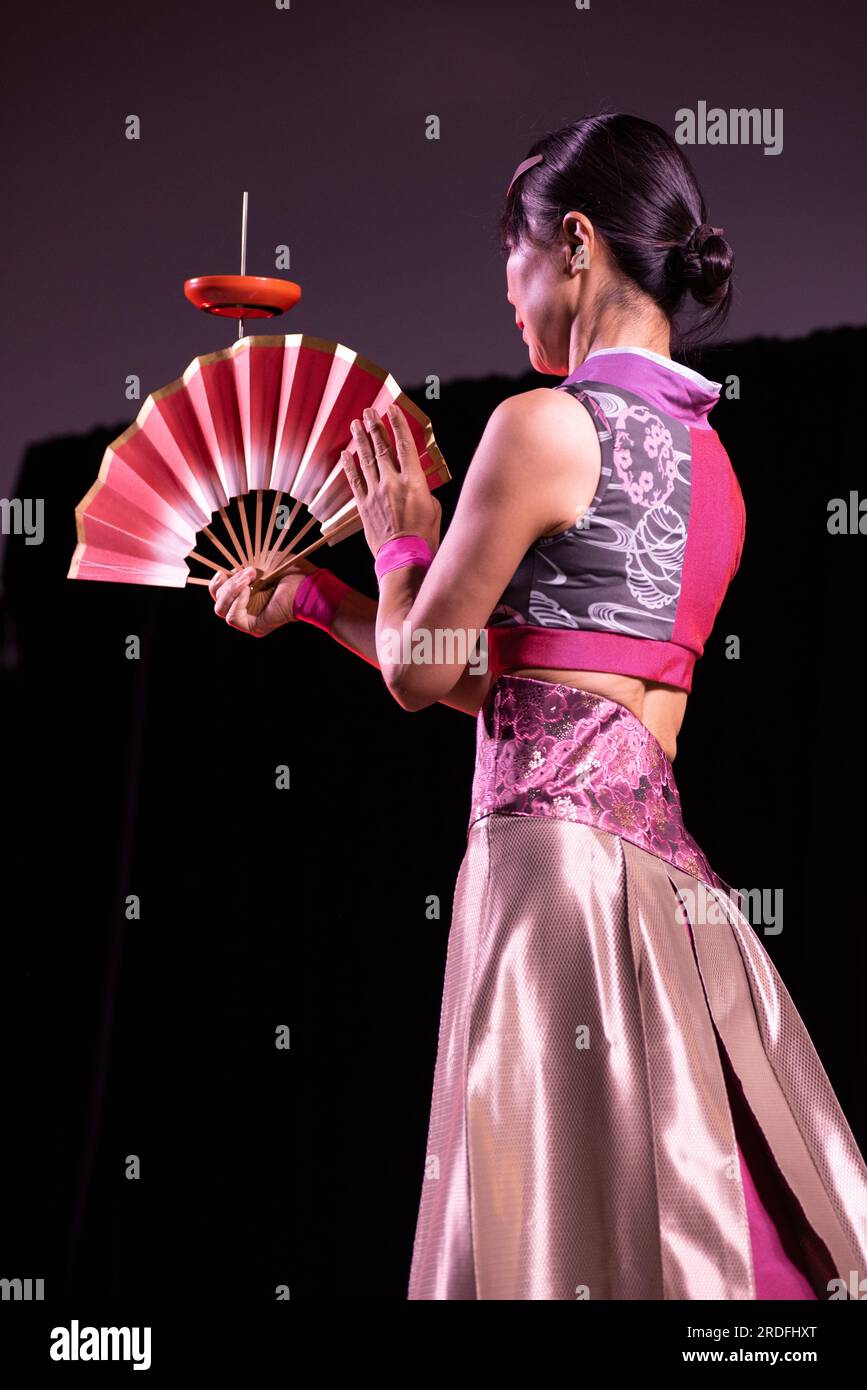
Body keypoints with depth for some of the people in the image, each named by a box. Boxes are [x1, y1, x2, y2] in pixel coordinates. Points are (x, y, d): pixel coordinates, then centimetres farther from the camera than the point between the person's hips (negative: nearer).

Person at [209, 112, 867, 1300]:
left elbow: (421, 672, -4)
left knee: (571, 1235, -3)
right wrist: (313, 596, 28)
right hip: (671, 871, 8)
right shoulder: (710, 458, 16)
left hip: (554, 843, -8)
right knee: (695, 1221, 10)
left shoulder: (544, 425, -9)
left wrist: (399, 541, 15)